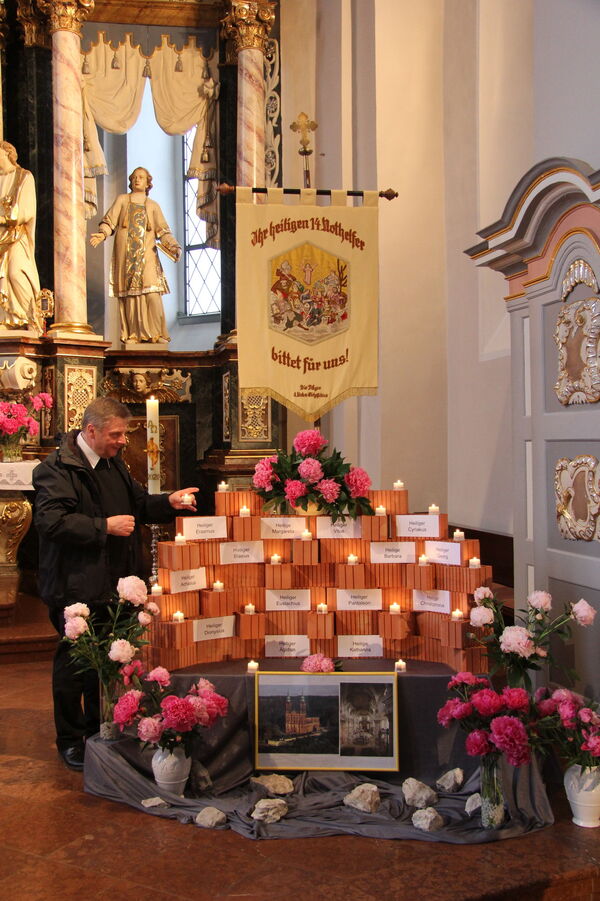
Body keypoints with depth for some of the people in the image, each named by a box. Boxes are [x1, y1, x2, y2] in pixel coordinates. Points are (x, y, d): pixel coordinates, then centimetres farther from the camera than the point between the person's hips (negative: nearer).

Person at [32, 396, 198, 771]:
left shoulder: (114, 464, 13)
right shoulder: (57, 469, -15)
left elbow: (138, 502, 24)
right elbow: (51, 521, -25)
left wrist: (168, 503, 6)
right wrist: (105, 526, -24)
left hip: (114, 584, 8)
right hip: (76, 588, -8)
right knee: (75, 664, 4)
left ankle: (99, 730, 32)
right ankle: (71, 740, 19)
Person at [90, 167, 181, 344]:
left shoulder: (153, 206, 19)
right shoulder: (122, 200, 18)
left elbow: (163, 230, 8)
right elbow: (109, 221, 6)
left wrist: (174, 246, -10)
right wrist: (102, 234, -15)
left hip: (147, 254, 0)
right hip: (125, 254, 0)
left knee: (152, 293, -15)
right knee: (129, 293, -6)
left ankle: (157, 334, -17)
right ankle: (132, 335, -6)